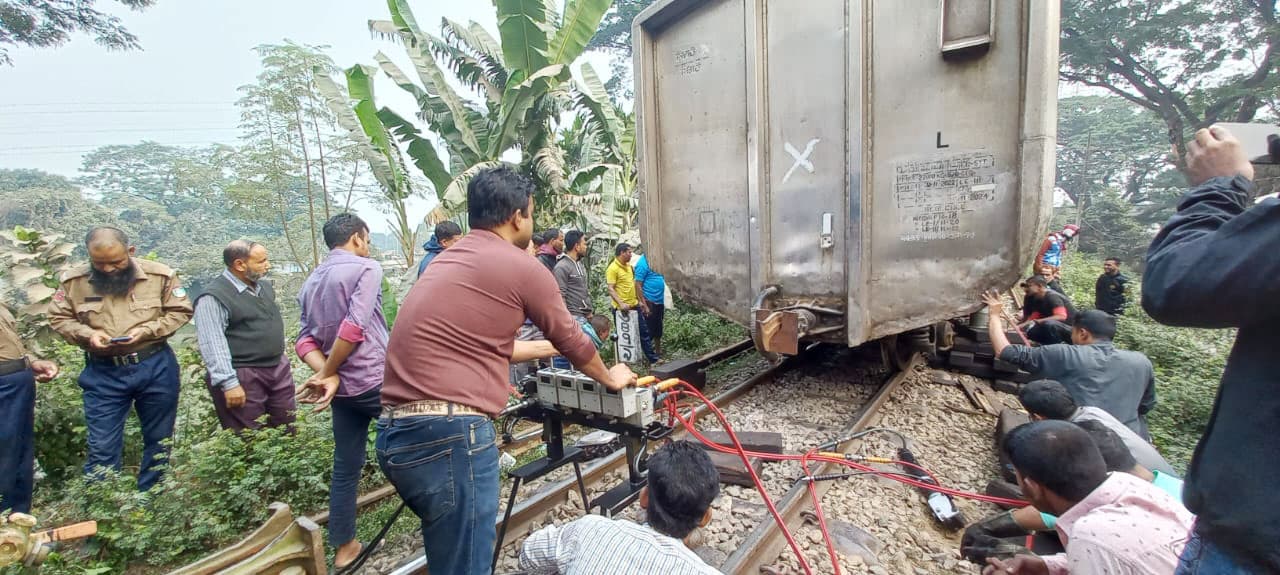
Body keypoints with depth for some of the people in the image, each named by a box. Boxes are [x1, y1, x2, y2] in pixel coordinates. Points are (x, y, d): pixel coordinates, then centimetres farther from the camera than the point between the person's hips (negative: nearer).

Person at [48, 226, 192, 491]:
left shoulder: (160, 274, -8)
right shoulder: (74, 281, -4)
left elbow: (181, 311, -3)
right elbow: (58, 318, 6)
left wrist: (146, 331, -17)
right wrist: (87, 334, -14)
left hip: (156, 369, 0)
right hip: (103, 373, 0)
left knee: (159, 439, 13)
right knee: (102, 447, 4)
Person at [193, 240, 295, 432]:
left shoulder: (265, 285, 9)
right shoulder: (214, 297, -16)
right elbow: (212, 344, -20)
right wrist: (229, 383, -23)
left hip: (279, 369, 7)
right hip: (243, 376, -7)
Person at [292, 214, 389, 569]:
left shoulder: (311, 282, 14)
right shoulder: (366, 268, -8)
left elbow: (306, 341, 5)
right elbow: (354, 327, -20)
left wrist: (327, 376, -8)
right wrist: (326, 372, -9)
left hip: (343, 388, 7)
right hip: (376, 381, -7)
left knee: (345, 468, 14)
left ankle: (344, 547, 25)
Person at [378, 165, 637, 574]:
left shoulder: (448, 261, 18)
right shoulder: (522, 267, -6)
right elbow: (572, 340, 7)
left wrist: (550, 348, 39)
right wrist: (610, 378, 26)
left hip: (399, 432, 9)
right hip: (448, 436, -9)